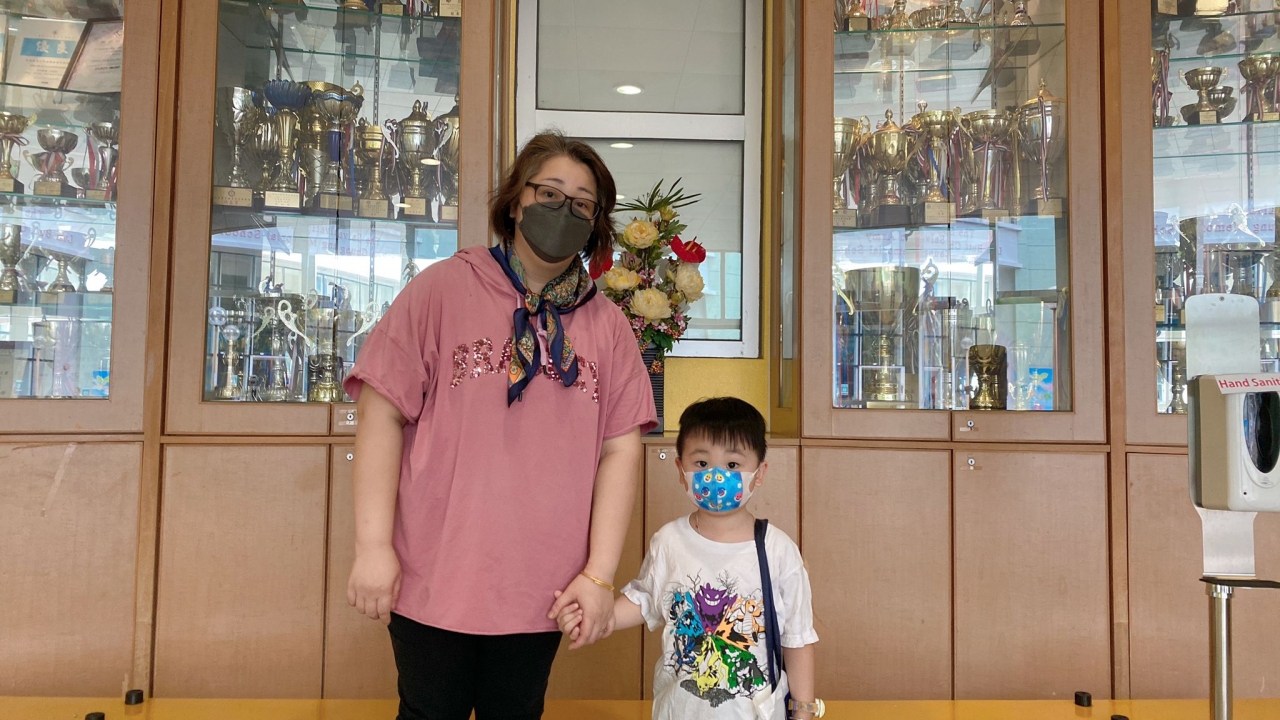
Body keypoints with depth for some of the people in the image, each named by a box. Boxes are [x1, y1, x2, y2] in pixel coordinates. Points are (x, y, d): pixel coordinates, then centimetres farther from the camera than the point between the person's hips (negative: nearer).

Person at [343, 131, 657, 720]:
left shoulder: (607, 325, 4)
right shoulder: (442, 289, -4)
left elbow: (620, 450, 0)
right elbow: (383, 412, -6)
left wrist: (599, 574, -5)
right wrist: (373, 546, -11)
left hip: (540, 593, 3)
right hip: (434, 580, -2)